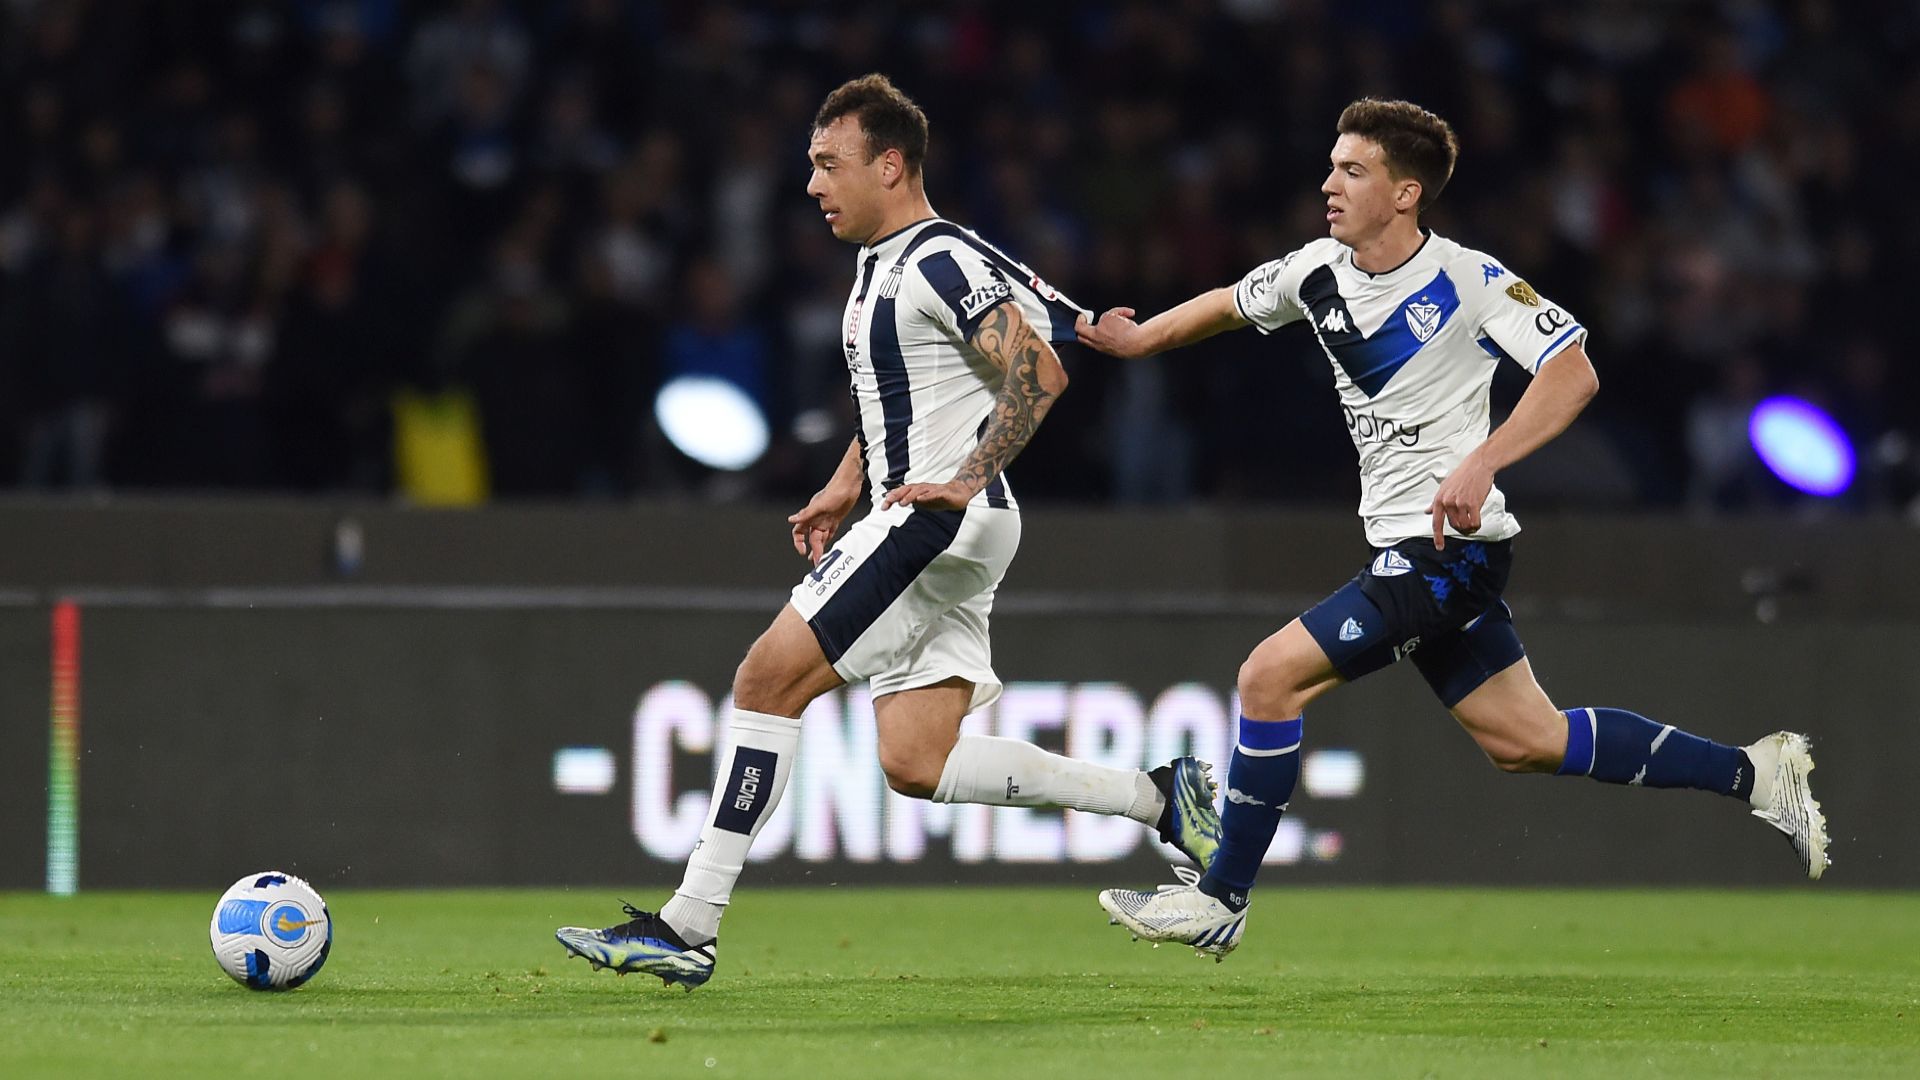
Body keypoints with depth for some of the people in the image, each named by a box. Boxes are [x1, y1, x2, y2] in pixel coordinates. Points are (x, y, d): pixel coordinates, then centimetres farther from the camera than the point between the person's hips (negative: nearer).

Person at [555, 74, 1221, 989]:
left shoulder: (942, 261, -11)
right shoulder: (878, 265, 19)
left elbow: (1039, 372, -19)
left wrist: (969, 478, -23)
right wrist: (843, 488, 21)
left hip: (946, 519, -10)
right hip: (912, 527, 10)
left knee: (770, 678, -13)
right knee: (916, 764, 2)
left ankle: (689, 924, -13)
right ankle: (1156, 798, 7)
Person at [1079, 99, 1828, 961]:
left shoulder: (1468, 279, -14)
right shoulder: (1318, 273, 7)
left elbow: (1573, 373, -19)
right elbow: (1230, 305, 26)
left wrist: (1482, 464, -30)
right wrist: (1136, 338, 14)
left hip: (1451, 543, -8)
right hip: (1402, 547, 8)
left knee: (1271, 674, -14)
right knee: (1528, 742, 12)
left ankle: (1221, 900, -4)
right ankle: (1755, 774, 22)